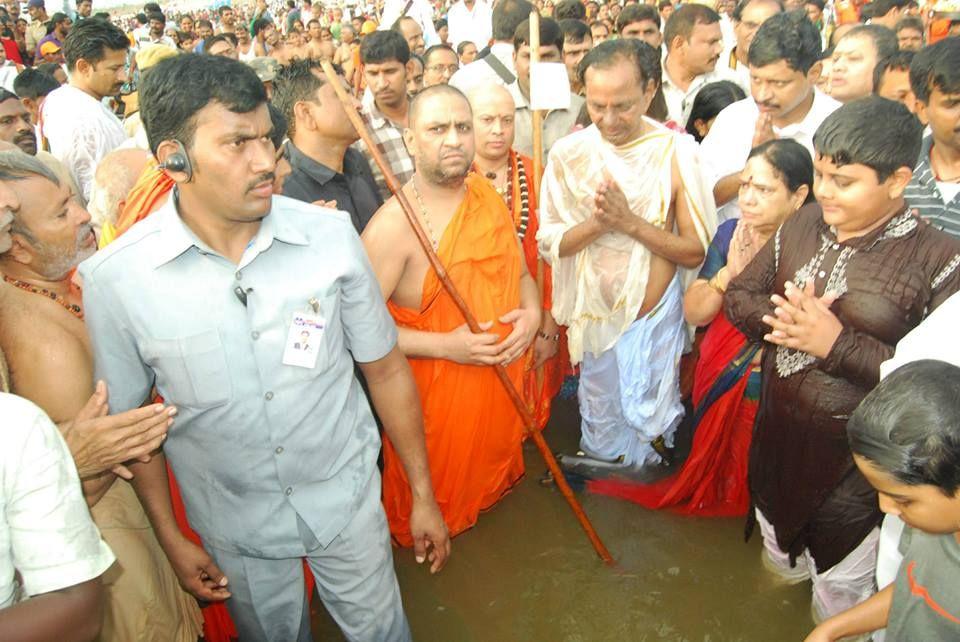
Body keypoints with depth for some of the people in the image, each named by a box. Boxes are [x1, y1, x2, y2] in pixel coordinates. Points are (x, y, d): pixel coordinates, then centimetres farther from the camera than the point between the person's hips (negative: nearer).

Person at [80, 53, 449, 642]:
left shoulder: (330, 235, -16)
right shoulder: (114, 278, -17)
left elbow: (385, 370, -7)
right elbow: (128, 418, -3)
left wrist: (423, 495, 0)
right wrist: (171, 538, 1)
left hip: (349, 501, 0)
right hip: (234, 527, 1)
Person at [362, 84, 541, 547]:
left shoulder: (488, 195, 1)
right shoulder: (392, 225, -23)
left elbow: (520, 271, 12)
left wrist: (531, 313, -10)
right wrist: (446, 345, -27)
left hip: (501, 380, 6)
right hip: (435, 387, -6)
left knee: (492, 469, 28)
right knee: (435, 495, 17)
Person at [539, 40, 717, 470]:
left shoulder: (676, 152, -13)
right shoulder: (568, 153, -9)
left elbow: (695, 253, -11)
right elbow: (548, 244, -8)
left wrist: (631, 222, -25)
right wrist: (596, 223, -26)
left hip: (658, 318, -1)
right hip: (594, 317, 1)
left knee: (652, 428, 19)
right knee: (601, 434, 19)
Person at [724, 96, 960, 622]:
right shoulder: (801, 227, -4)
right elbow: (738, 295, 2)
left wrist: (837, 344, -29)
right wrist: (779, 318, -19)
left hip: (856, 463, -4)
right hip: (776, 438, 5)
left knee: (840, 585, 19)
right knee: (778, 552, 30)